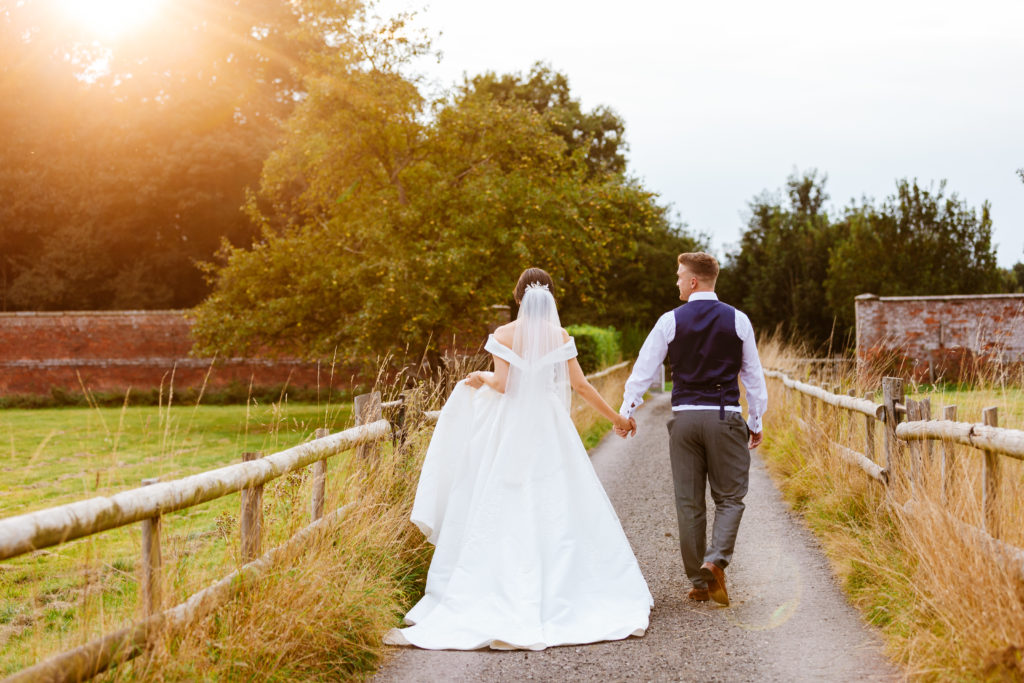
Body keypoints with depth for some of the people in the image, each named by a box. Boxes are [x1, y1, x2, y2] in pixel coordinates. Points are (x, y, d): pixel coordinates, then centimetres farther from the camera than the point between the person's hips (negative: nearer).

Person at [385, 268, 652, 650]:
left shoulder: (504, 334, -3)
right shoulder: (560, 336, 2)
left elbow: (501, 383, -12)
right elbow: (581, 386, 1)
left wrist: (480, 378, 10)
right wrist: (615, 417, 12)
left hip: (511, 432, -1)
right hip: (551, 432, 2)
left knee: (503, 513, 1)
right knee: (559, 512, 6)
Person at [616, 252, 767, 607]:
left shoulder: (670, 321, -1)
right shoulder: (737, 320, 2)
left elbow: (644, 369, 3)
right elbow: (753, 375, 7)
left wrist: (626, 412, 15)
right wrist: (756, 422, 16)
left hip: (684, 418, 0)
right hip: (726, 418, 0)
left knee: (688, 501, 8)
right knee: (730, 498, 9)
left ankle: (699, 581, 12)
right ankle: (716, 559, -14)